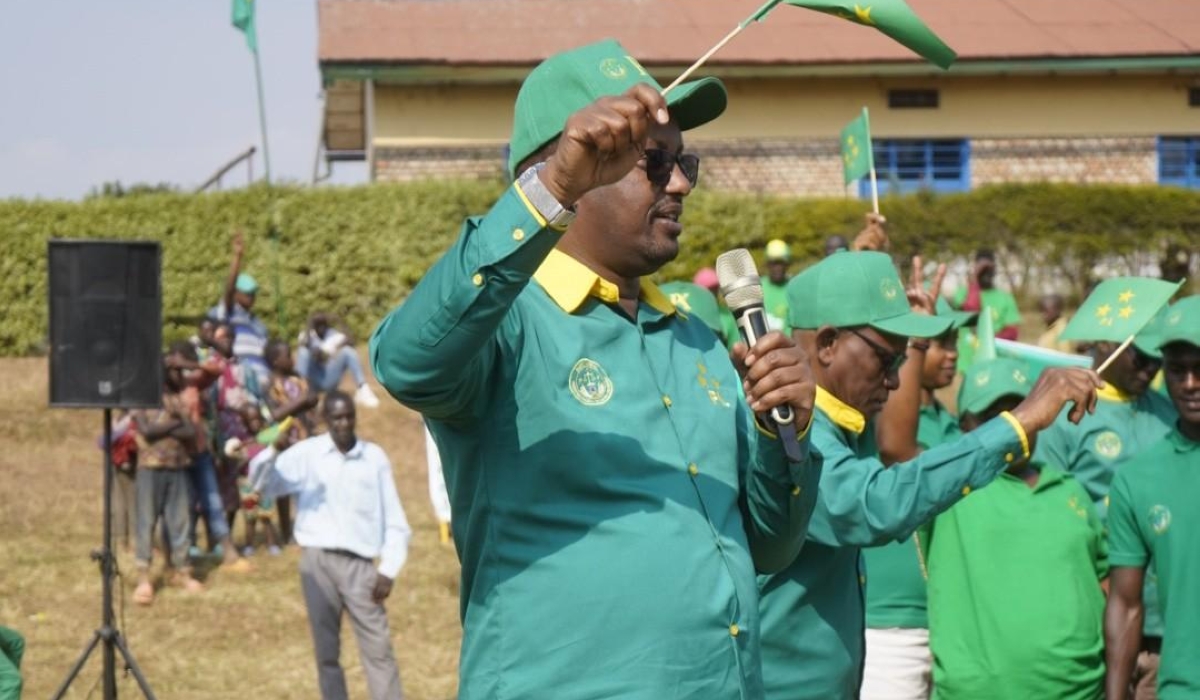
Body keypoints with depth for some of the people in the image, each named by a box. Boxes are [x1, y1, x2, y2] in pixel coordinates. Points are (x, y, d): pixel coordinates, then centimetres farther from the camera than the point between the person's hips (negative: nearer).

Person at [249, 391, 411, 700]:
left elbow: (395, 521, 7)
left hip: (360, 564, 0)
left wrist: (388, 570, -2)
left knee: (378, 648, -4)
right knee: (326, 650, 6)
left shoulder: (374, 457, 3)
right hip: (318, 562, 0)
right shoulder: (307, 454, 1)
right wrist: (273, 451, -25)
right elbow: (263, 484, -7)